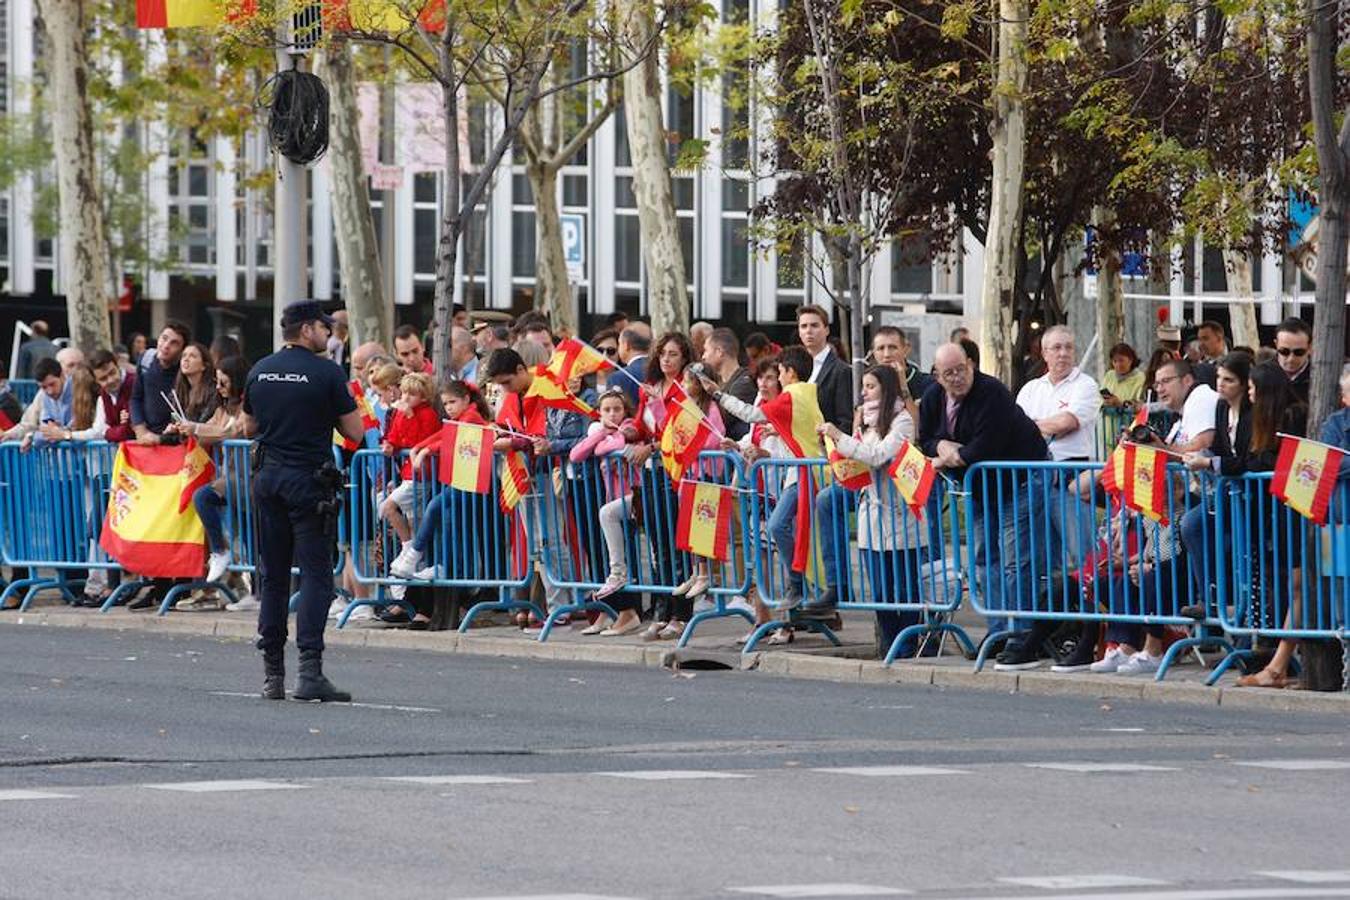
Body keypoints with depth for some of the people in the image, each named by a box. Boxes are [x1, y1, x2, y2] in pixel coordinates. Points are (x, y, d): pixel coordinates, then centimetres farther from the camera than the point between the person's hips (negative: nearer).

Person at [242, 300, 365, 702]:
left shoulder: (260, 372, 7)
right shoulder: (326, 372, -9)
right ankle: (310, 671, -15)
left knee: (272, 575, 11)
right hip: (309, 480, -5)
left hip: (268, 477, 5)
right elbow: (355, 432, -6)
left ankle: (272, 674, 11)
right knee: (316, 574, -5)